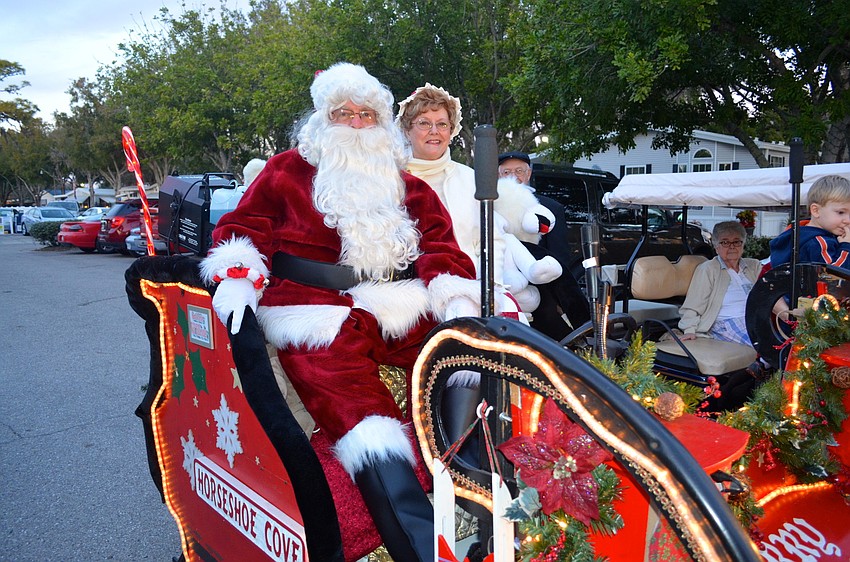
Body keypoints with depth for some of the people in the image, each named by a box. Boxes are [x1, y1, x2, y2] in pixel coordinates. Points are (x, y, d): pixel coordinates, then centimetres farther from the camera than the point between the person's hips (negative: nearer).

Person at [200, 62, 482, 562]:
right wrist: (238, 277, -9)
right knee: (355, 406, -30)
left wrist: (457, 300, -5)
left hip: (401, 307, 4)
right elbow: (245, 226, 13)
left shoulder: (408, 186, 25)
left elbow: (439, 244, 13)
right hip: (315, 307, -3)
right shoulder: (288, 170, 20)